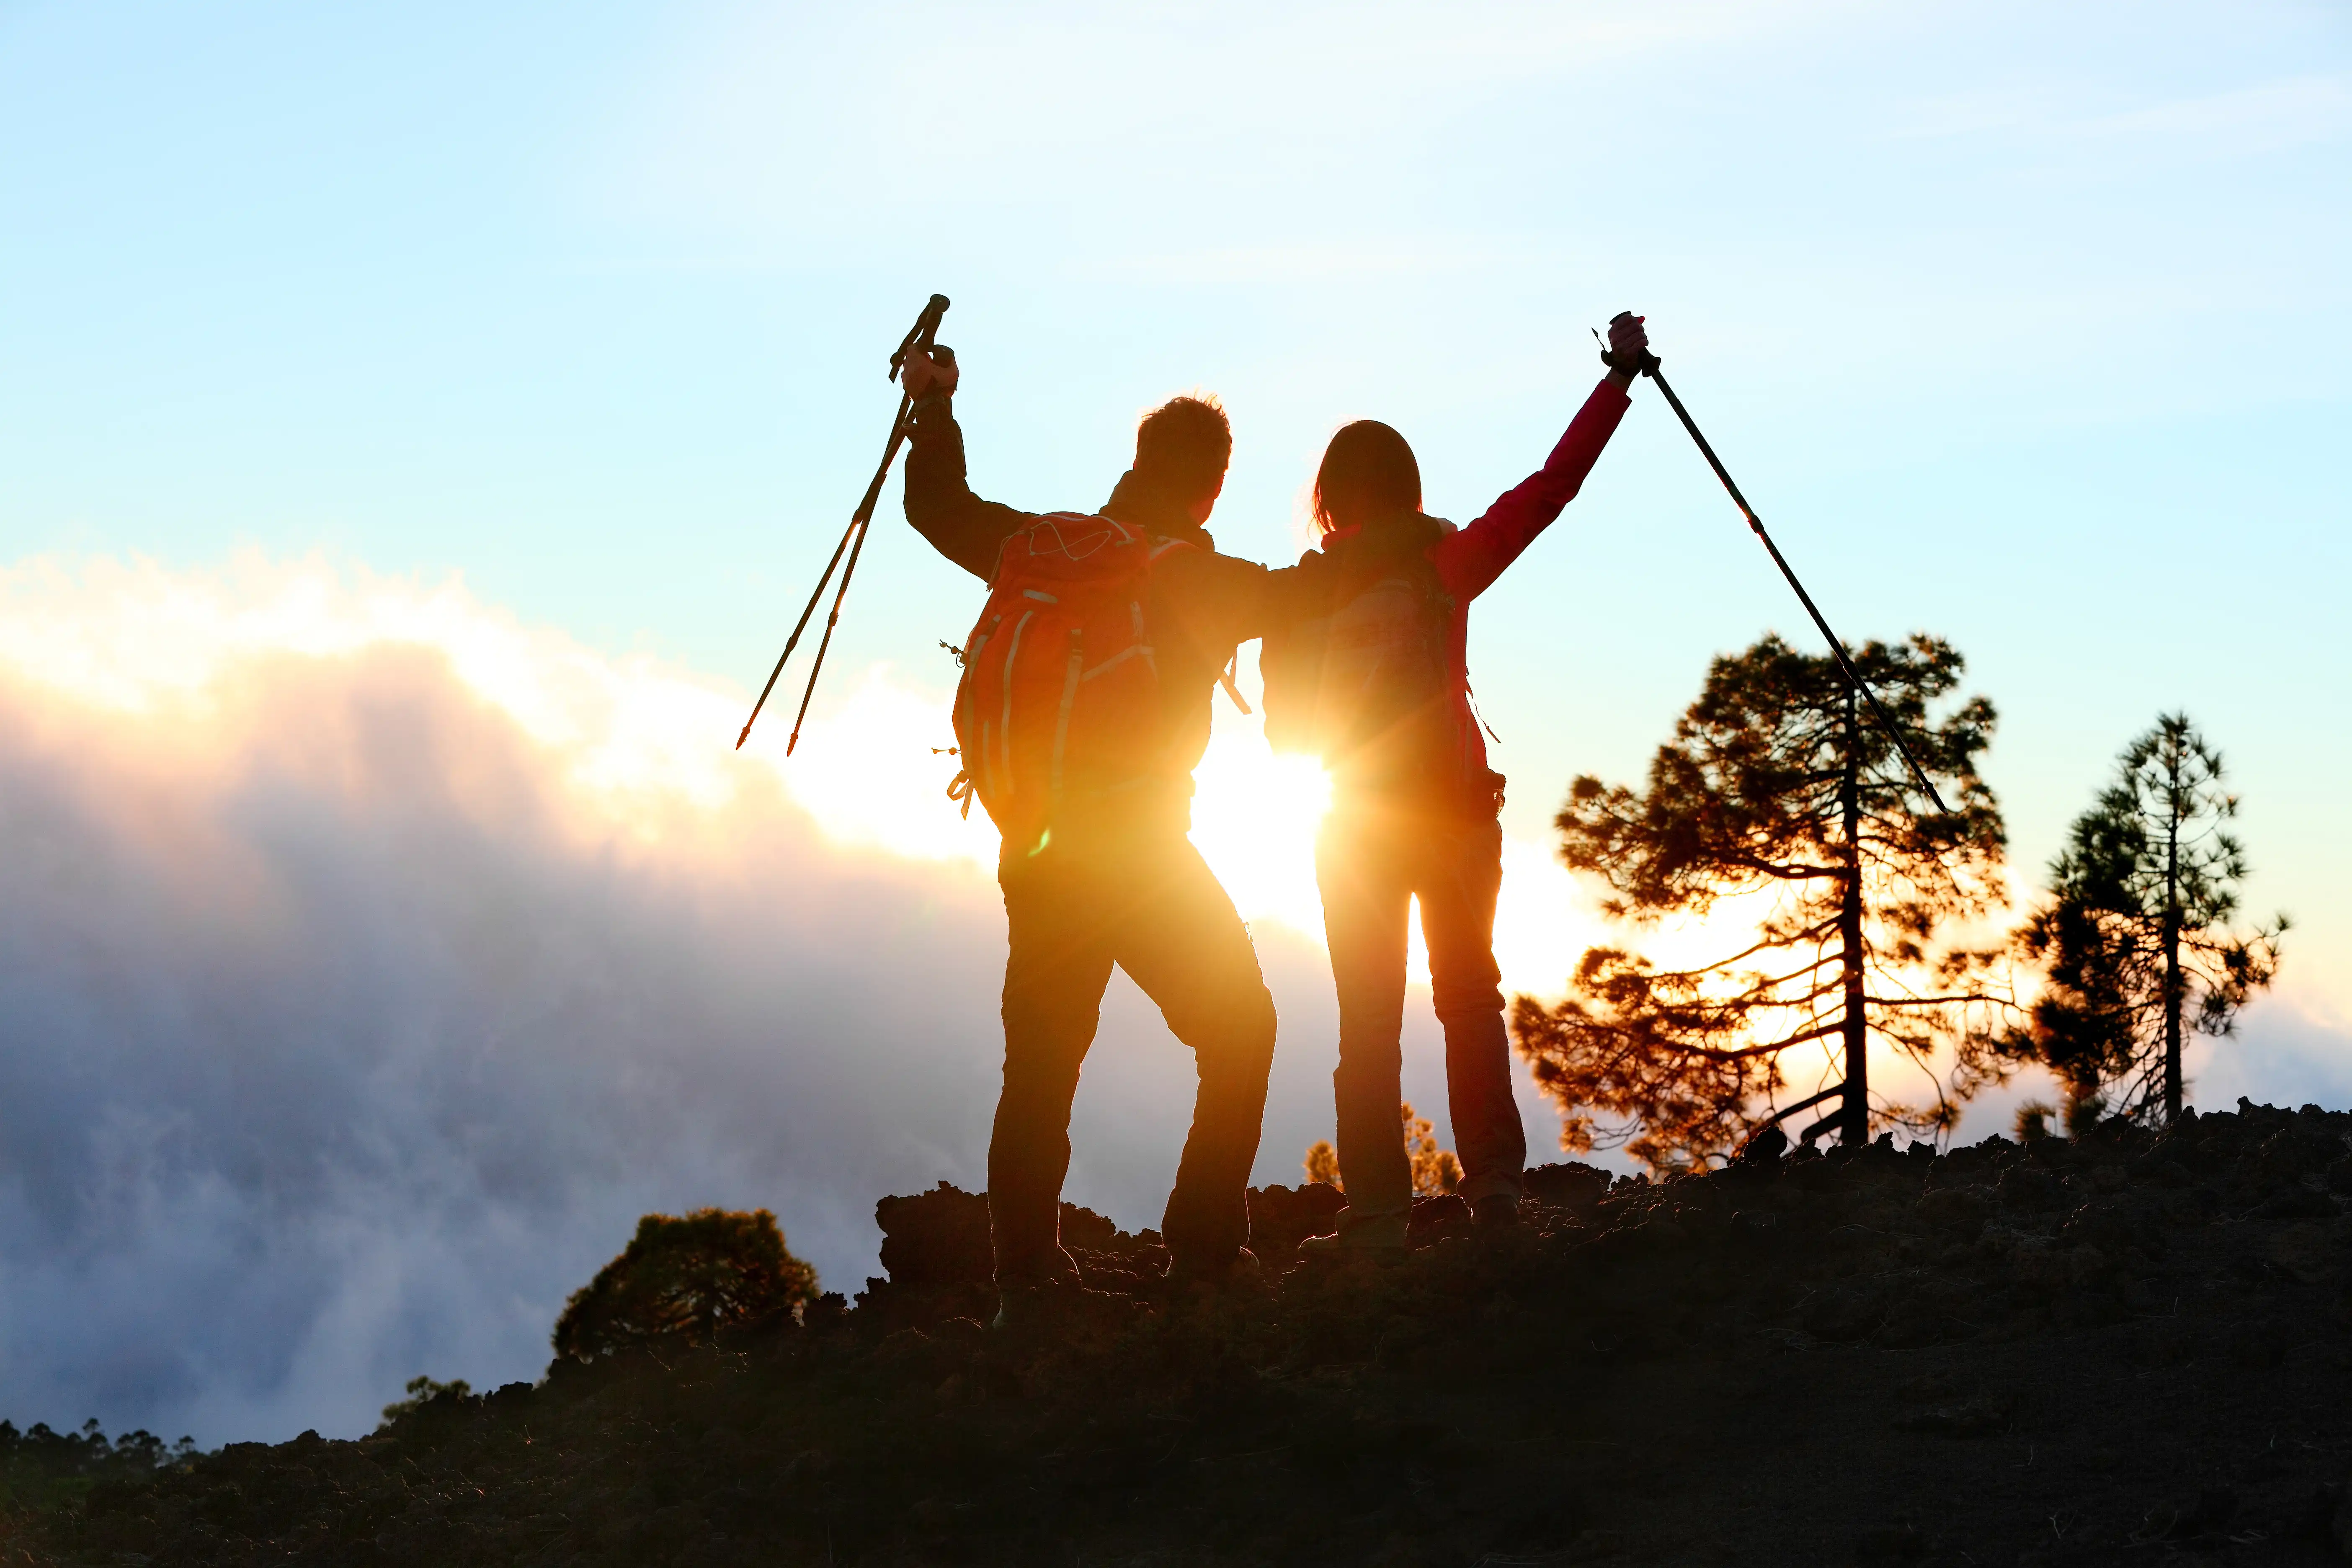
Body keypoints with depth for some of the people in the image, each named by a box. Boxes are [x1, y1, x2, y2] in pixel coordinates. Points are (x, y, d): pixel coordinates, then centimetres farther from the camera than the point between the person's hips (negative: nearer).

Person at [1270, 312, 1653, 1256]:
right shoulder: (1449, 564, -6)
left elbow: (1281, 724, 2)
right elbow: (1553, 486, -7)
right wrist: (1619, 378, -2)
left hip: (1359, 826, 0)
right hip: (1458, 813, 0)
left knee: (1369, 1025, 5)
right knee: (1471, 999, 16)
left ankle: (1377, 1214, -3)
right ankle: (1493, 1185, 10)